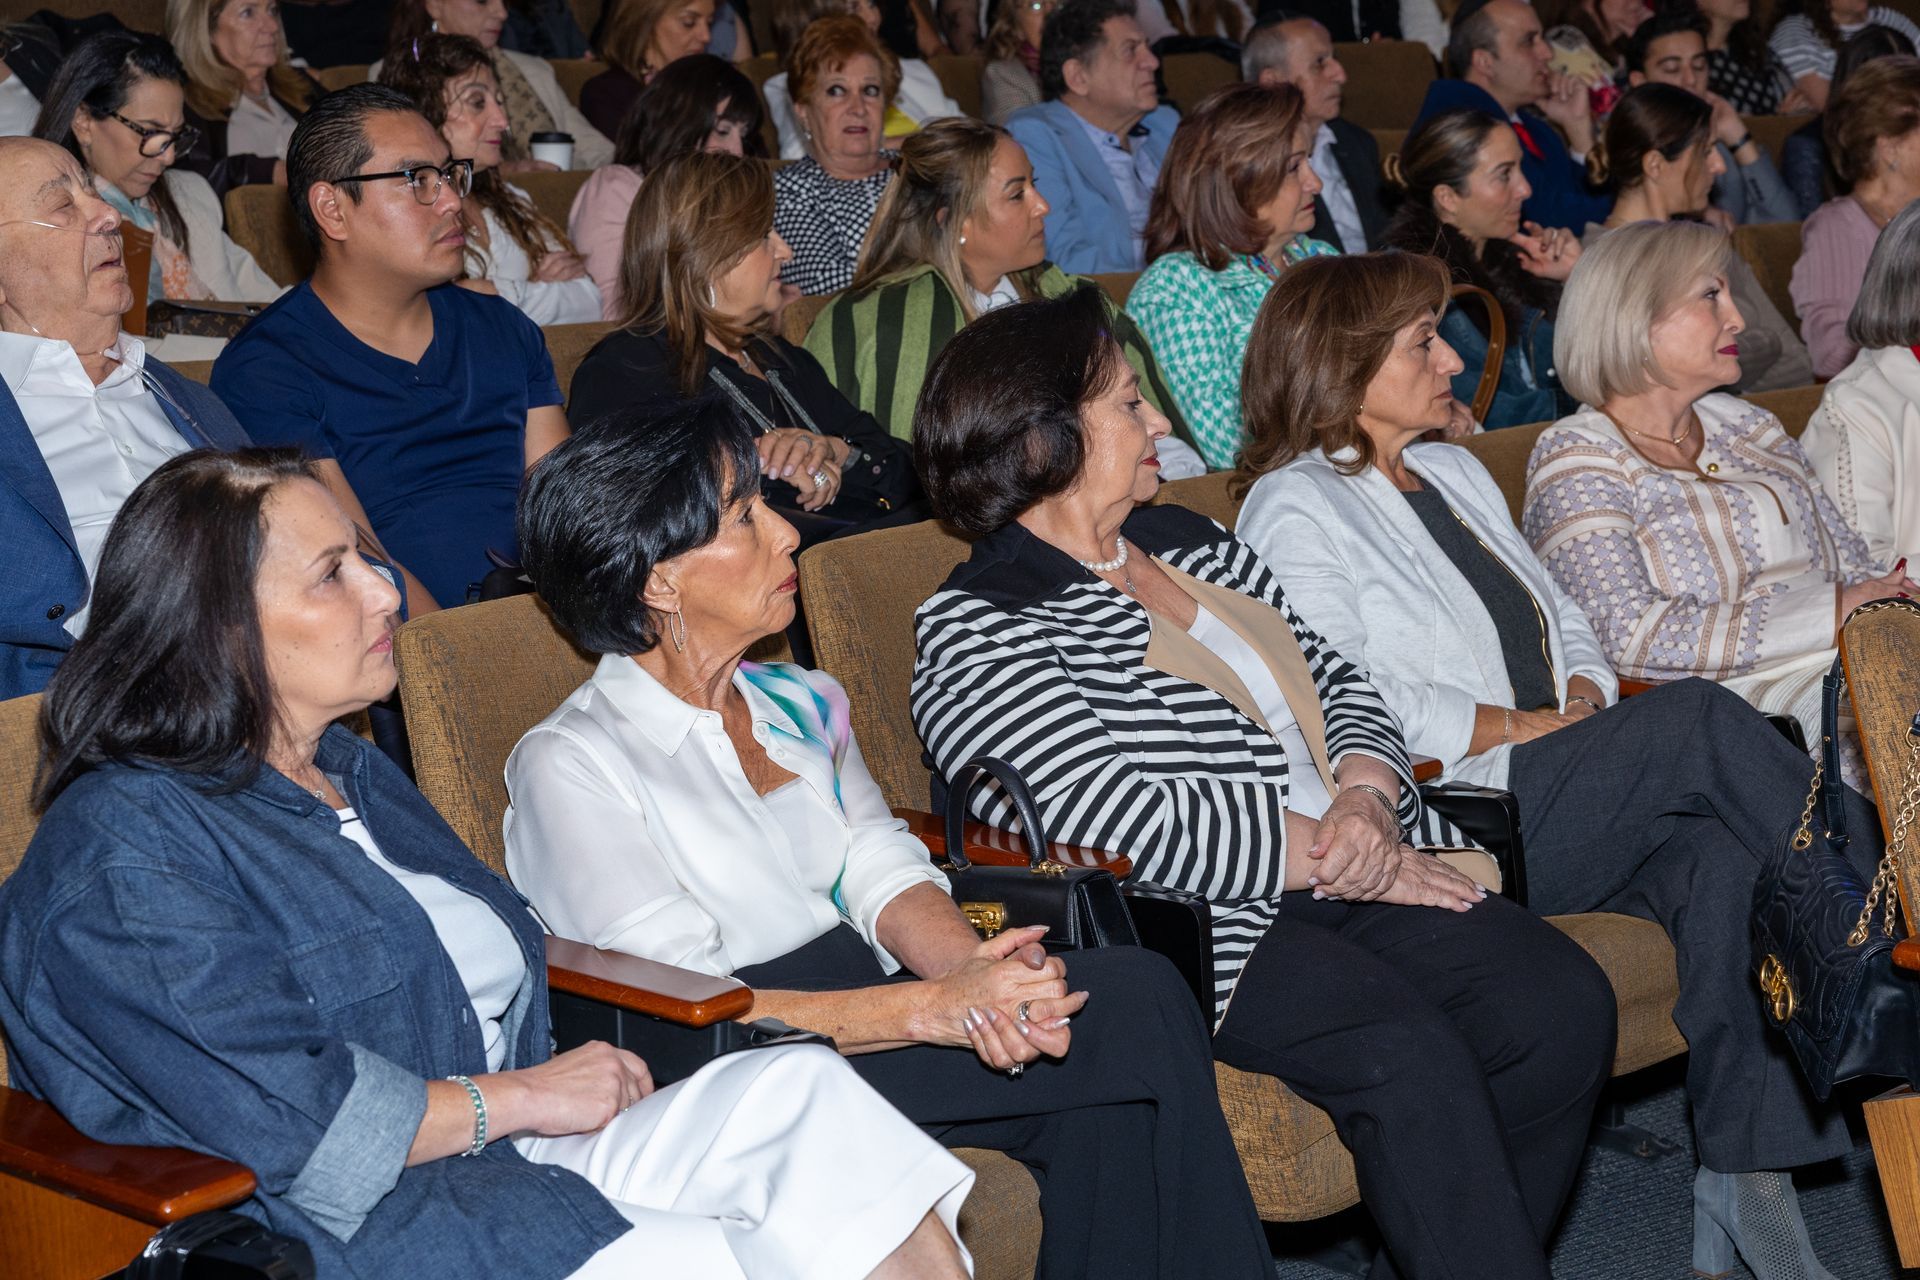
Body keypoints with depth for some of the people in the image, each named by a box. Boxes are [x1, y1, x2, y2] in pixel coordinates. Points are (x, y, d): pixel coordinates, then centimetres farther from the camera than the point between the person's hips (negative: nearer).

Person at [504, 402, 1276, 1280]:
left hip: (869, 1011, 7)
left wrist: (976, 972, -16)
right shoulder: (567, 765, -7)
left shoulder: (800, 703, 17)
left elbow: (883, 875, 8)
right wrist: (932, 1008, -24)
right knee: (1140, 1005, -21)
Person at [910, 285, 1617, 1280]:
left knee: (1566, 1001, -12)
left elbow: (1337, 682, 19)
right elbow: (1127, 832, -16)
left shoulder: (1188, 542, 19)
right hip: (1208, 933, -8)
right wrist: (1330, 851, -12)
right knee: (1408, 1053, -31)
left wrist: (1366, 797, -4)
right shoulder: (976, 635, -7)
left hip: (1344, 878, 8)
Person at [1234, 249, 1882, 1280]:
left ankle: (1742, 1177, -23)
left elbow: (1566, 626, 25)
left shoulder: (1455, 474, 24)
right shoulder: (1294, 510, -1)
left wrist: (1585, 699, 2)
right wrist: (1521, 725, -11)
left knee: (1724, 855, -24)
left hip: (1569, 813, 7)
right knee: (1698, 718, -24)